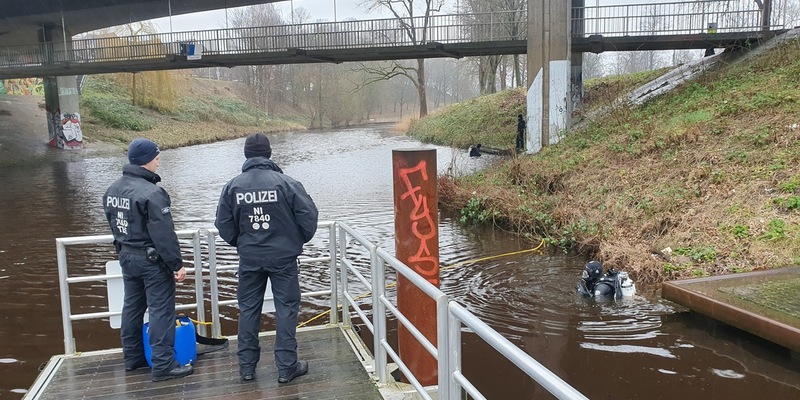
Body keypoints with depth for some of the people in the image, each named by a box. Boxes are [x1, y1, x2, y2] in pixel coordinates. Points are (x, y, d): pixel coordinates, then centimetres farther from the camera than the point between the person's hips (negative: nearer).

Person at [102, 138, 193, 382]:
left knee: (132, 307, 18)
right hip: (152, 260, -9)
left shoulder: (112, 190, 7)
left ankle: (133, 357, 30)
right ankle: (163, 366, -1)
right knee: (161, 312, -4)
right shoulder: (151, 193, -22)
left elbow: (114, 225, 15)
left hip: (126, 257, 9)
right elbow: (164, 234, -23)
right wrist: (177, 264, -18)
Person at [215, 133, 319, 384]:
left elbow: (224, 225, 1)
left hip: (249, 258, 3)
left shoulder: (233, 186, -4)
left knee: (248, 309, 13)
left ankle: (247, 366, 20)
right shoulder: (285, 182, -12)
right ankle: (286, 367, 8)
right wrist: (301, 240, 10)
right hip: (283, 256, -2)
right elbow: (309, 214, -10)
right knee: (286, 308, 5)